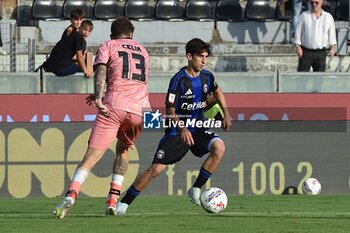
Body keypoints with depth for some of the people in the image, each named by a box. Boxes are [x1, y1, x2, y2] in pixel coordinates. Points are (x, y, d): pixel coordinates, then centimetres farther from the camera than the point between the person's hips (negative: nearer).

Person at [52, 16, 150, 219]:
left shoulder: (108, 46, 15)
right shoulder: (143, 51, 29)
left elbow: (101, 70, -4)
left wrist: (99, 97, -18)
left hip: (114, 105, -3)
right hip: (140, 108, 3)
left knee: (92, 155, -10)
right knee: (123, 150, 26)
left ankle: (71, 195, -29)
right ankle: (113, 199, 14)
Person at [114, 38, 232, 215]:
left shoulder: (207, 77, 0)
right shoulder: (179, 80, -18)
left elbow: (217, 91, 24)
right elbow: (170, 111, -17)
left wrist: (226, 113, 12)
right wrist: (182, 129, -33)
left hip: (197, 129, 5)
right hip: (176, 131, -5)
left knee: (219, 147, -24)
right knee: (156, 169, -12)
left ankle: (195, 190, -12)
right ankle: (124, 203, 2)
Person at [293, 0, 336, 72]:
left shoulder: (328, 17, 7)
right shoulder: (304, 15, 5)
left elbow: (332, 34, 10)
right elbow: (298, 32, 3)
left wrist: (332, 47, -3)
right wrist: (298, 47, -7)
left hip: (321, 52, 1)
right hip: (306, 52, -1)